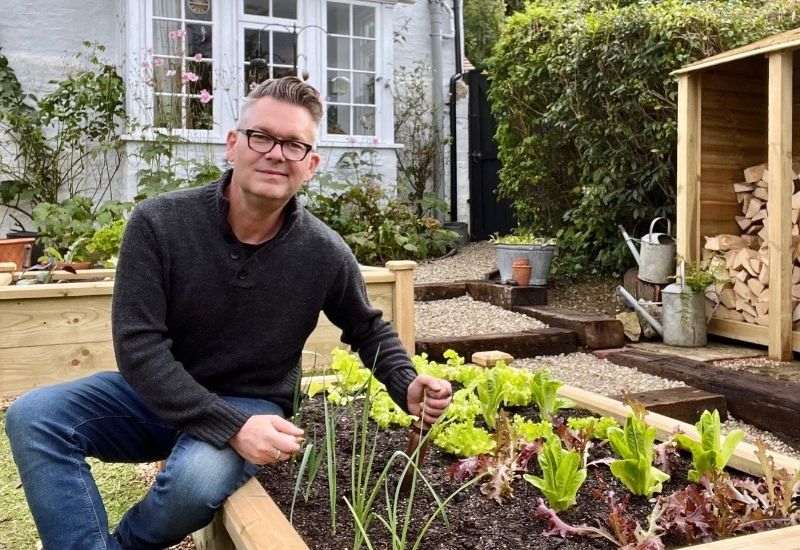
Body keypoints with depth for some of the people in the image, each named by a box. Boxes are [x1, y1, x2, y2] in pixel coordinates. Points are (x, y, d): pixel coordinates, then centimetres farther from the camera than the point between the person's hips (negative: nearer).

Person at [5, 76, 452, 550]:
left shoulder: (324, 253, -13)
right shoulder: (159, 223, -16)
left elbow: (368, 330, 6)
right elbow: (139, 346, -20)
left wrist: (408, 388, -14)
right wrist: (230, 427, -30)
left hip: (251, 406, -1)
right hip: (158, 395, 1)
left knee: (200, 476, -32)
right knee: (32, 417, -21)